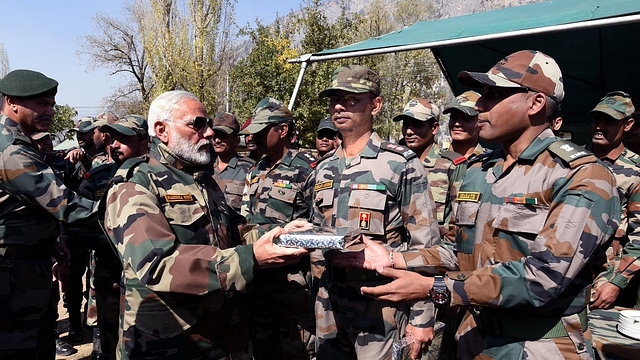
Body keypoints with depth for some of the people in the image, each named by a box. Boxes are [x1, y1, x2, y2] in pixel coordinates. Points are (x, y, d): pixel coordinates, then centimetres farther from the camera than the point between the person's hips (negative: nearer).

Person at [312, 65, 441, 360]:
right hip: (329, 308, 6)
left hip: (381, 310, -5)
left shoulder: (402, 164, -9)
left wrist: (422, 317, -11)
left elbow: (424, 248, -10)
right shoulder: (323, 169, 8)